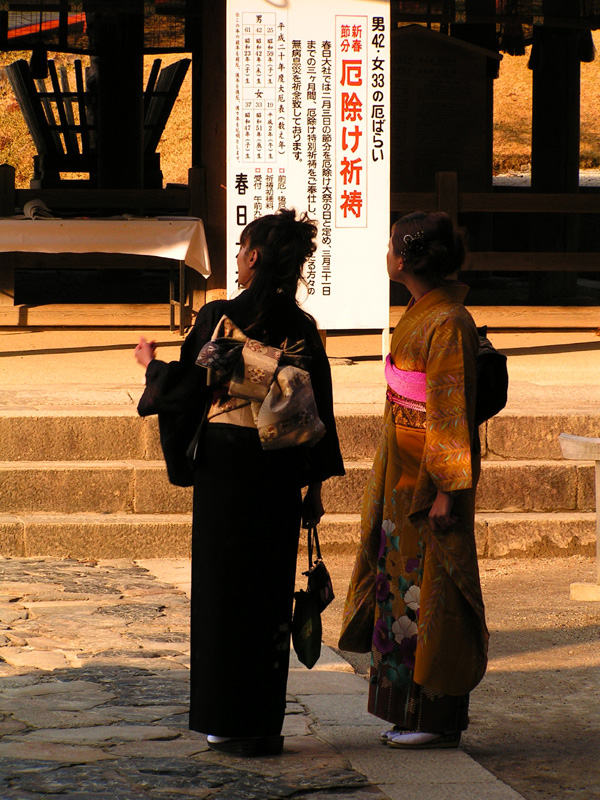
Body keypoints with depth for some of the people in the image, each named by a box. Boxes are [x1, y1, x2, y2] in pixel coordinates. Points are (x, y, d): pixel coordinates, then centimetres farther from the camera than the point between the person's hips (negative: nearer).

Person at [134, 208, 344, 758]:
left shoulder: (219, 317, -10)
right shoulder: (303, 329, 2)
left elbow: (185, 390, -4)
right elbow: (320, 411, 5)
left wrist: (152, 364, 17)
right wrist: (315, 485, 12)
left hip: (226, 465, -4)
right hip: (282, 472, 4)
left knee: (223, 588, 4)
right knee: (272, 588, 9)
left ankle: (227, 722, 6)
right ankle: (266, 723, 11)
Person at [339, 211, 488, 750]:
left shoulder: (448, 323, -18)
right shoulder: (422, 312, 11)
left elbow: (452, 411, -20)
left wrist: (447, 489, -20)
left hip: (431, 472, -10)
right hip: (404, 471, 10)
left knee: (430, 588, -4)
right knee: (405, 582, 12)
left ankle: (437, 720, 2)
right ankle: (414, 711, 19)